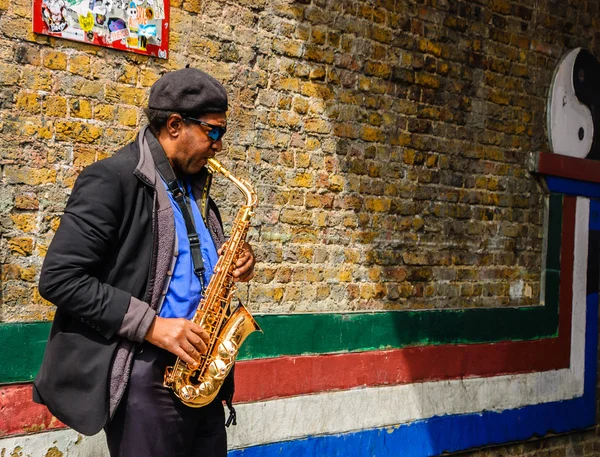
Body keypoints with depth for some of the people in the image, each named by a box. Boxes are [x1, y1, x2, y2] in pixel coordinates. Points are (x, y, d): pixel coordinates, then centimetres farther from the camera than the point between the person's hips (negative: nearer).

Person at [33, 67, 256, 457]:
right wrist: (151, 326, -21)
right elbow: (59, 278, -17)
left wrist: (233, 265, 1)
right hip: (145, 374, -7)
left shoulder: (194, 185, 12)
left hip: (198, 368, 8)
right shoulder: (111, 179, -12)